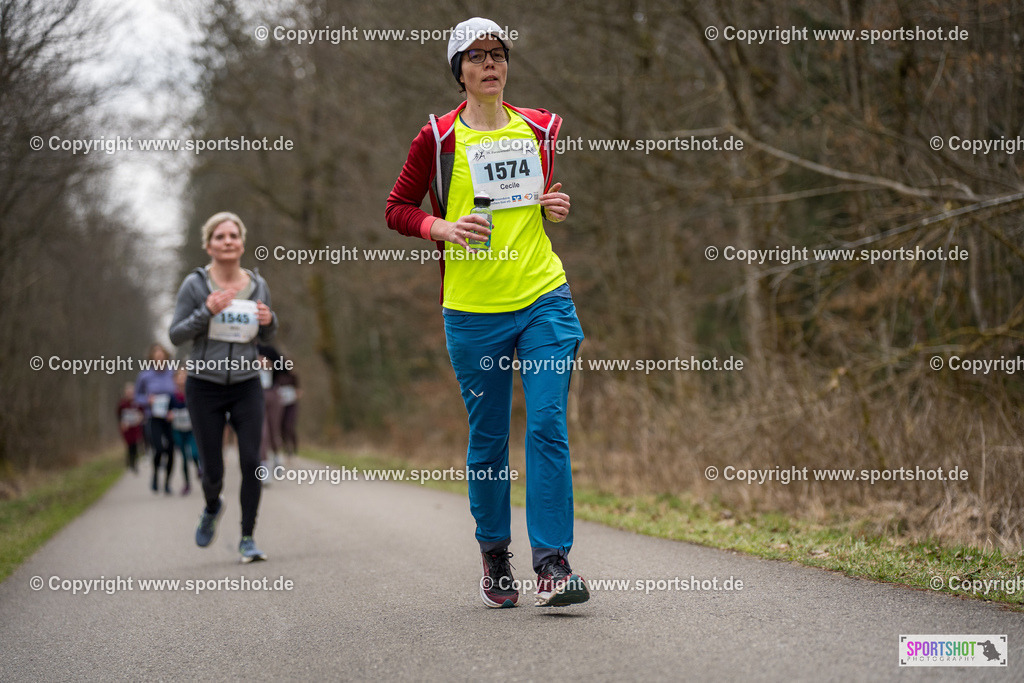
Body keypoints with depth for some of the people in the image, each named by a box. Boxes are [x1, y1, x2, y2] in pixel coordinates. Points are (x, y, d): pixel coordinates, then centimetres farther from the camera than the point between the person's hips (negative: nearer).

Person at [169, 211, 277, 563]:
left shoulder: (257, 285, 3)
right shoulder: (195, 284, -7)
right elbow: (176, 335, -6)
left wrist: (269, 320, -8)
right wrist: (207, 312, -21)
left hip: (247, 386, 2)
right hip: (205, 387, -2)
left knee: (251, 461, -11)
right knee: (212, 472, 2)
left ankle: (248, 539, 2)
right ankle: (212, 508, 37)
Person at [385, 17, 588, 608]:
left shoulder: (542, 128, 11)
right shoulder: (439, 138, 1)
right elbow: (398, 209, 7)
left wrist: (557, 208, 4)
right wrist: (444, 228, -11)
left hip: (544, 298, 2)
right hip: (473, 310, -2)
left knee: (549, 426, -9)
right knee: (488, 439, 5)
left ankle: (554, 562, -7)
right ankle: (495, 559, 21)